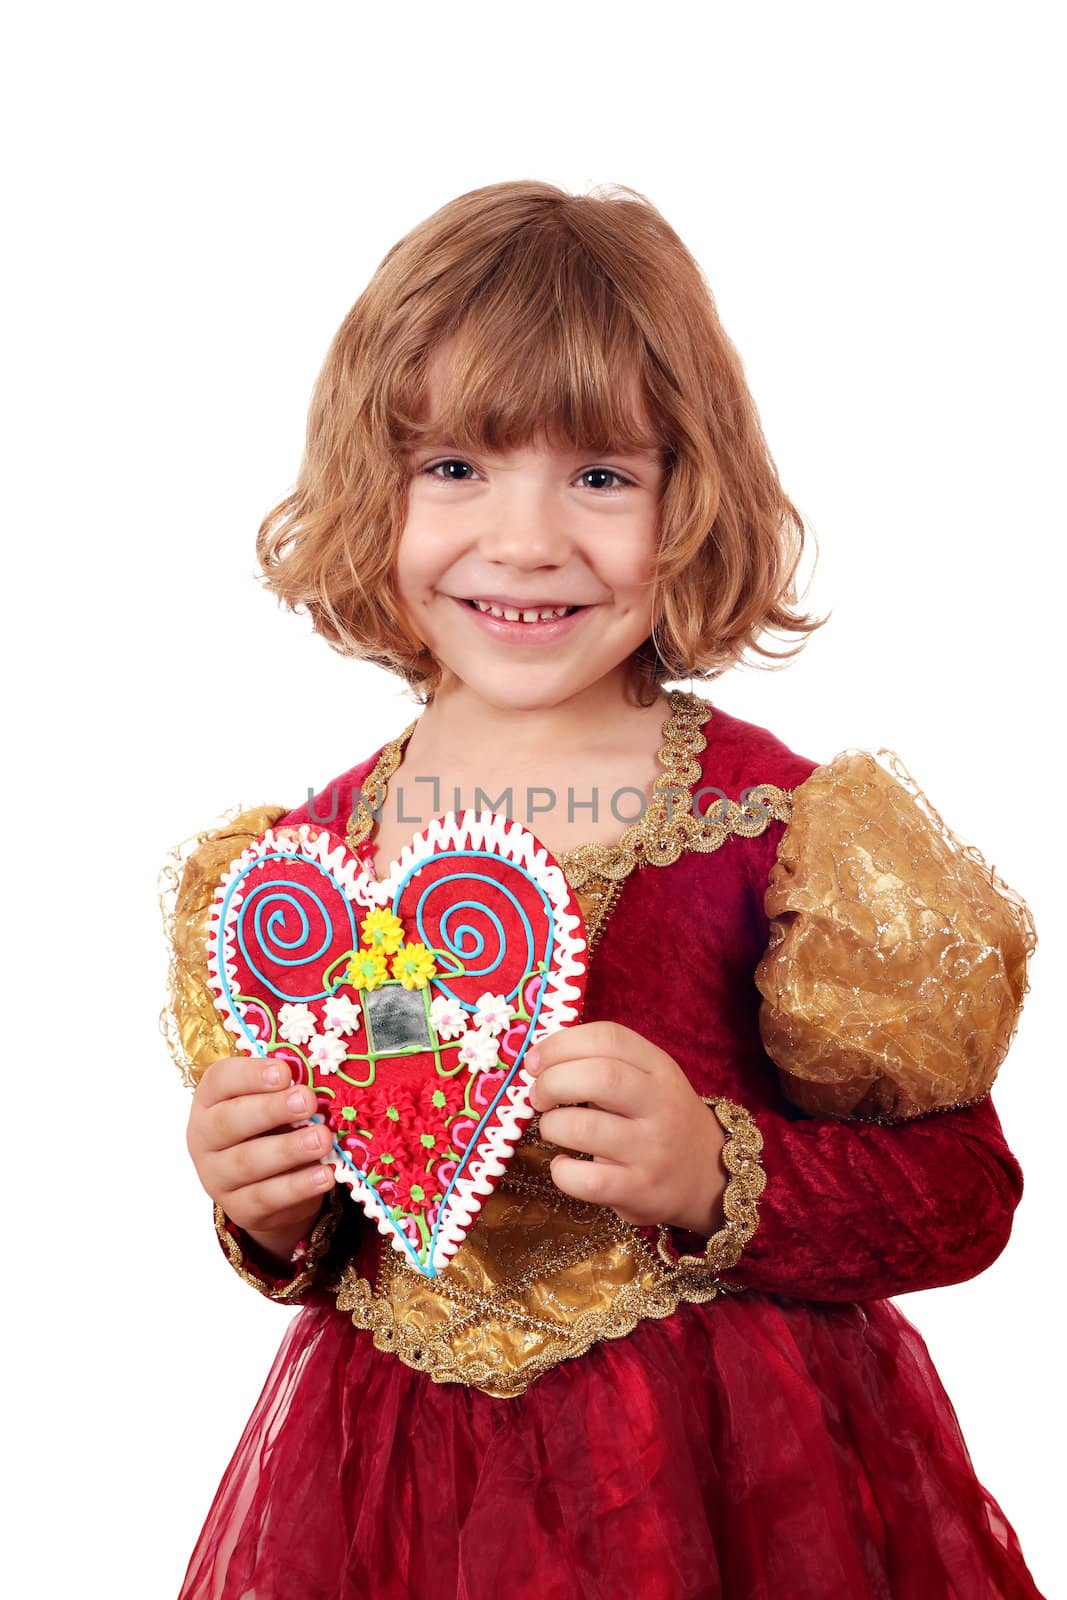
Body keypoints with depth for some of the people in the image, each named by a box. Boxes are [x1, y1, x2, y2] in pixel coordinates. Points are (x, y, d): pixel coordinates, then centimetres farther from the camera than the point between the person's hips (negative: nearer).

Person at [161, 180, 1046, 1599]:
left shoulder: (775, 821, -15)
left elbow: (962, 1199, -11)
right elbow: (323, 1230, 9)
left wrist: (716, 1174, -24)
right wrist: (275, 1219, -12)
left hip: (734, 1478, -2)